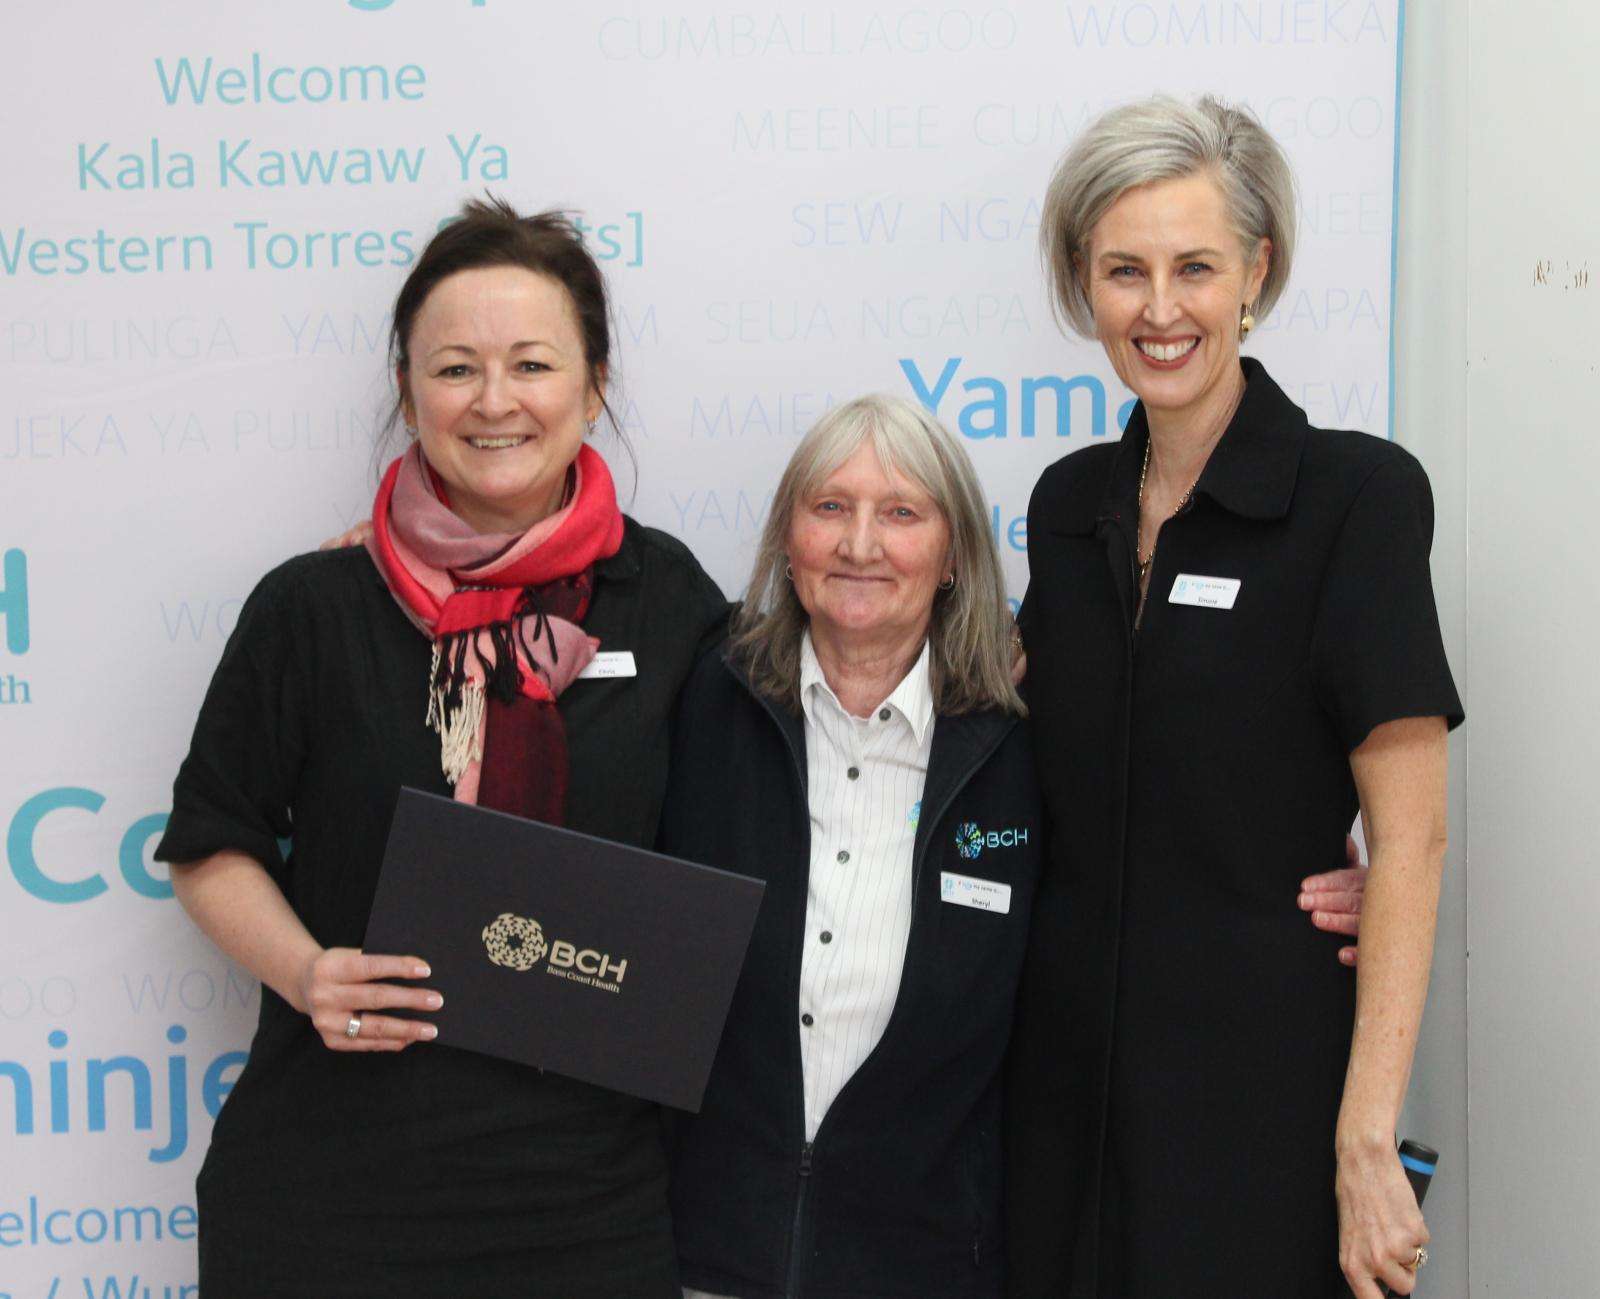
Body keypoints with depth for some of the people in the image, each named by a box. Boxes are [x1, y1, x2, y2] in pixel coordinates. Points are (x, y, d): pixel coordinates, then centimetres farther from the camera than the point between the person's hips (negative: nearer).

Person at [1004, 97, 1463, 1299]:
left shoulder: (1355, 495, -10)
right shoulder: (1069, 502, 8)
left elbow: (1409, 837, -14)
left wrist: (1367, 1139, -19)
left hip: (1260, 1086, -5)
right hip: (1067, 1071, 5)